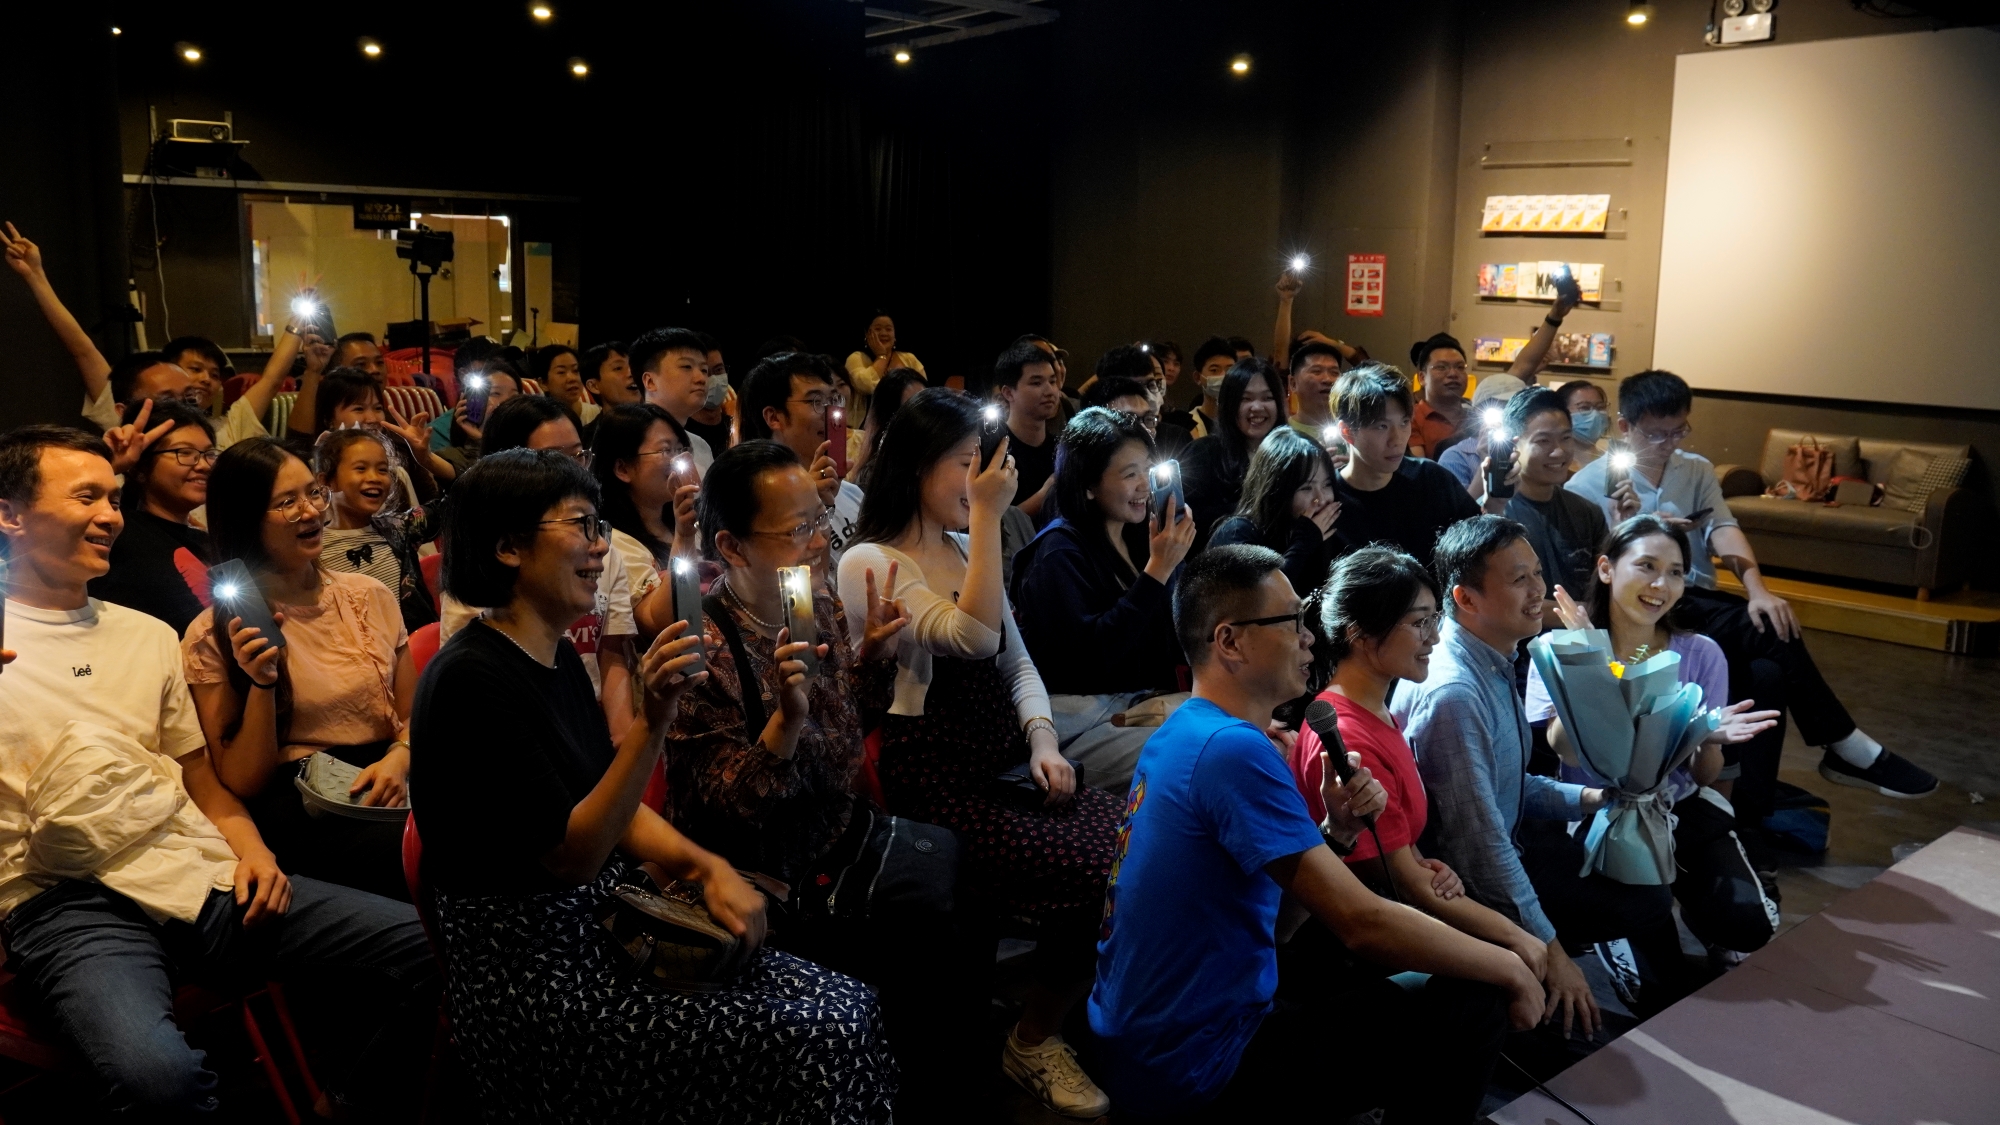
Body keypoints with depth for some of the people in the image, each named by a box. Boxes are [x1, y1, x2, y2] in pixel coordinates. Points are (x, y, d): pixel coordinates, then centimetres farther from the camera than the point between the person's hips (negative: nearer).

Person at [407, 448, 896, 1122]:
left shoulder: (559, 657, 9)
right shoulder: (472, 680, -19)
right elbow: (572, 858, -21)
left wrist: (707, 867, -4)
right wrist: (653, 724, -31)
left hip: (606, 926, 8)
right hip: (536, 978, -8)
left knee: (847, 1007, -4)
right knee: (812, 1041, -16)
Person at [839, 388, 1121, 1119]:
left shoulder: (964, 549, 17)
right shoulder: (868, 563, -7)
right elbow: (973, 636, -22)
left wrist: (1043, 740, 0)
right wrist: (988, 516, -18)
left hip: (1005, 766, 7)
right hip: (936, 784, -7)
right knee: (1094, 872, -24)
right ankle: (1031, 1045, 1)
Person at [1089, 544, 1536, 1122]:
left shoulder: (1182, 732, 7)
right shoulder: (1233, 749, -24)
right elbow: (1361, 922, -24)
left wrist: (1335, 831, -5)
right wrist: (1510, 968, -10)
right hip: (1192, 1074, -9)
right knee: (1473, 1005, -5)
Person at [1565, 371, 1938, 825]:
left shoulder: (1697, 470, 15)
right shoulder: (1588, 485, -1)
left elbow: (1724, 532, -2)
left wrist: (1758, 590, -19)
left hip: (1698, 605, 6)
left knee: (1767, 669, -24)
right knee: (1769, 631, -26)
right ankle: (1844, 745, -12)